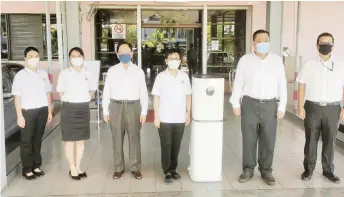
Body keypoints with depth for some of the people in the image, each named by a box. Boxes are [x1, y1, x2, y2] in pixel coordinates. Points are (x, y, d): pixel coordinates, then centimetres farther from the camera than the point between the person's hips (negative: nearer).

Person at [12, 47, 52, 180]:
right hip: (28, 111, -4)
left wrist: (50, 111, 10)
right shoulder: (20, 75, -5)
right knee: (27, 142, 4)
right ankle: (27, 169, 13)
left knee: (38, 140, 12)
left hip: (42, 110, 4)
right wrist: (19, 116, -11)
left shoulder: (43, 74, 8)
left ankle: (36, 166, 23)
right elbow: (17, 97, -6)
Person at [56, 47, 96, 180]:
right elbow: (61, 92, 1)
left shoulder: (88, 74, 5)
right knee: (70, 140, 2)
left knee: (81, 140, 10)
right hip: (69, 109, -4)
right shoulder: (64, 74, -5)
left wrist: (85, 100, 6)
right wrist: (68, 102, -2)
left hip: (83, 109, 4)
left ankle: (78, 167, 22)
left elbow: (92, 90, 16)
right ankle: (72, 168, 12)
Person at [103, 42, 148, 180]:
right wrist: (105, 111, 1)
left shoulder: (138, 71, 2)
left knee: (134, 138, 7)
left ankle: (135, 168, 20)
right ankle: (119, 168, 23)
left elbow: (143, 92, 1)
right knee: (117, 139, 9)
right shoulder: (112, 71, 3)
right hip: (116, 107, 1)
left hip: (133, 107, -1)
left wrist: (144, 111, -3)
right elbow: (106, 91, 4)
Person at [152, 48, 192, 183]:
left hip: (180, 118, 3)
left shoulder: (184, 76, 3)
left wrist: (188, 113, 6)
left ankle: (173, 169, 26)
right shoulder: (161, 77, -5)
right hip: (165, 118, -2)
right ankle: (167, 171, 14)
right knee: (166, 145, 4)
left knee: (176, 145, 11)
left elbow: (188, 96, 9)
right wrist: (156, 117, -8)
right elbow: (156, 98, -4)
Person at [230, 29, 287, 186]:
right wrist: (235, 104, 0)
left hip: (270, 105, 1)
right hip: (249, 104, -1)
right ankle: (248, 169, 22)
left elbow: (282, 84, 3)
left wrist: (282, 107, 0)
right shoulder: (245, 60, -1)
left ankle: (266, 170, 23)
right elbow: (238, 83, 3)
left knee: (268, 140, 8)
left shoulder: (277, 60, 2)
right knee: (249, 139, 7)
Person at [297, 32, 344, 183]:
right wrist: (301, 107, -3)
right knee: (311, 140, 7)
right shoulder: (309, 65, 1)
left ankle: (328, 170, 24)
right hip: (312, 107, -1)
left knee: (330, 141, 10)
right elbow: (301, 86, 1)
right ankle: (309, 169, 21)